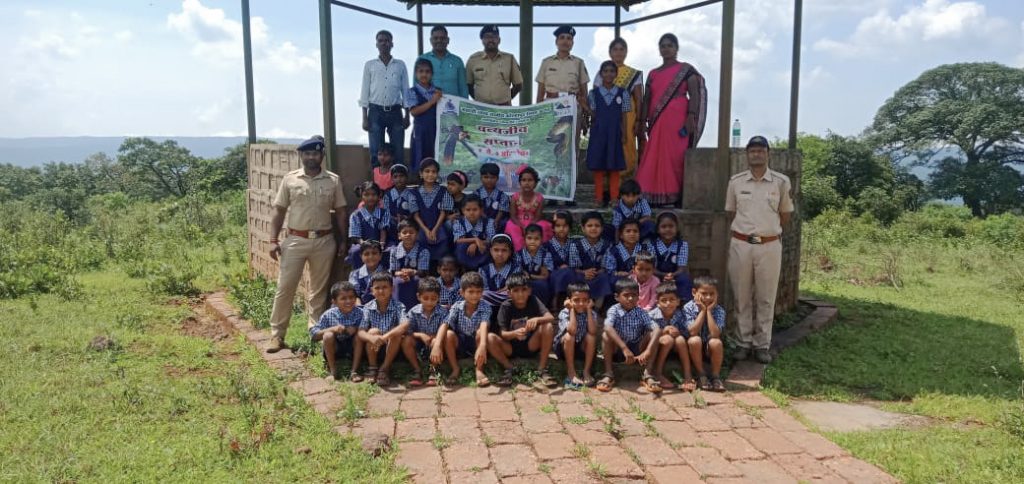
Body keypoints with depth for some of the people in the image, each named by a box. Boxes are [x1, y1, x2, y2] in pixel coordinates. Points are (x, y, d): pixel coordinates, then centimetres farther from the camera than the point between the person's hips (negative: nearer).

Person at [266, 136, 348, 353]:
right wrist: (273, 240, -4)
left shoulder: (333, 180, 4)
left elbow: (341, 212, 8)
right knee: (285, 288, -1)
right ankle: (277, 335, 6)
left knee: (319, 290, 9)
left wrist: (343, 240, 3)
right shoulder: (290, 179, 2)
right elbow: (278, 210, 3)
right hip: (295, 240, -1)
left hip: (324, 241, 1)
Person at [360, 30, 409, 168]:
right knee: (376, 152, -3)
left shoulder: (400, 65, 10)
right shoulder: (369, 65, 8)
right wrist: (364, 117, -2)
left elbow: (405, 91, 10)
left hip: (395, 112, 1)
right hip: (376, 111, -1)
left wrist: (407, 115, 3)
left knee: (398, 152, 0)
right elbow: (365, 92, 6)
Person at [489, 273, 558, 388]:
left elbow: (551, 318, -21)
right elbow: (503, 334, -15)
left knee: (548, 326, -26)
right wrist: (515, 333, -37)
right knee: (490, 338, -28)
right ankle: (508, 368, -10)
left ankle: (542, 369, -16)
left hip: (531, 345, 1)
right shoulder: (505, 306, -10)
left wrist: (537, 319, -42)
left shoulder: (533, 301, -8)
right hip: (511, 347, -1)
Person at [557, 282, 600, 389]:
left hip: (583, 349, 2)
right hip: (564, 348, -2)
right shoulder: (564, 313, -17)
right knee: (568, 336, -33)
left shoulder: (592, 313, -9)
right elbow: (572, 330, -36)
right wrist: (572, 309, -27)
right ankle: (571, 372, -22)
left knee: (591, 336, -27)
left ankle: (586, 372, -18)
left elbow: (593, 331, -28)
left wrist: (588, 310, -23)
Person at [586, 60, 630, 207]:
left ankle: (614, 198, 8)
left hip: (615, 134, 0)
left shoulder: (623, 93, 4)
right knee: (598, 166, 1)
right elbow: (592, 115, 4)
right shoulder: (594, 93, 4)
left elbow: (624, 117, 4)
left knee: (615, 167, 2)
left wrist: (624, 135, 0)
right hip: (598, 134, 0)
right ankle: (599, 198, 8)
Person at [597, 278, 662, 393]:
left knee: (652, 335, -20)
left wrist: (647, 351, -39)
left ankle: (647, 375, -19)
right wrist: (625, 349, -46)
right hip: (617, 350, -2)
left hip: (636, 351, 2)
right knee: (606, 336, -30)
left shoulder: (641, 313, -8)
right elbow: (608, 328, -36)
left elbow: (657, 330, -23)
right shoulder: (614, 310, -15)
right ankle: (608, 374, -22)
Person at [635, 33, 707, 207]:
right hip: (657, 122, 4)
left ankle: (676, 196, -7)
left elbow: (694, 94, -2)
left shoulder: (686, 70, 6)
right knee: (654, 159, -2)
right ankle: (657, 196, 0)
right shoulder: (653, 74, 19)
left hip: (677, 120, -4)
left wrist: (691, 117, -15)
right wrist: (643, 123, 7)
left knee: (676, 157, -8)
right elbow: (646, 100, 16)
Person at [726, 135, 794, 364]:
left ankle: (762, 345, 13)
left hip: (770, 245, -1)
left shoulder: (781, 181, 0)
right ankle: (743, 343, 16)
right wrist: (745, 230, 11)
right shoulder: (735, 181, 4)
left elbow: (785, 215, 10)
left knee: (766, 298, 5)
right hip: (741, 244, 1)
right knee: (742, 297, 6)